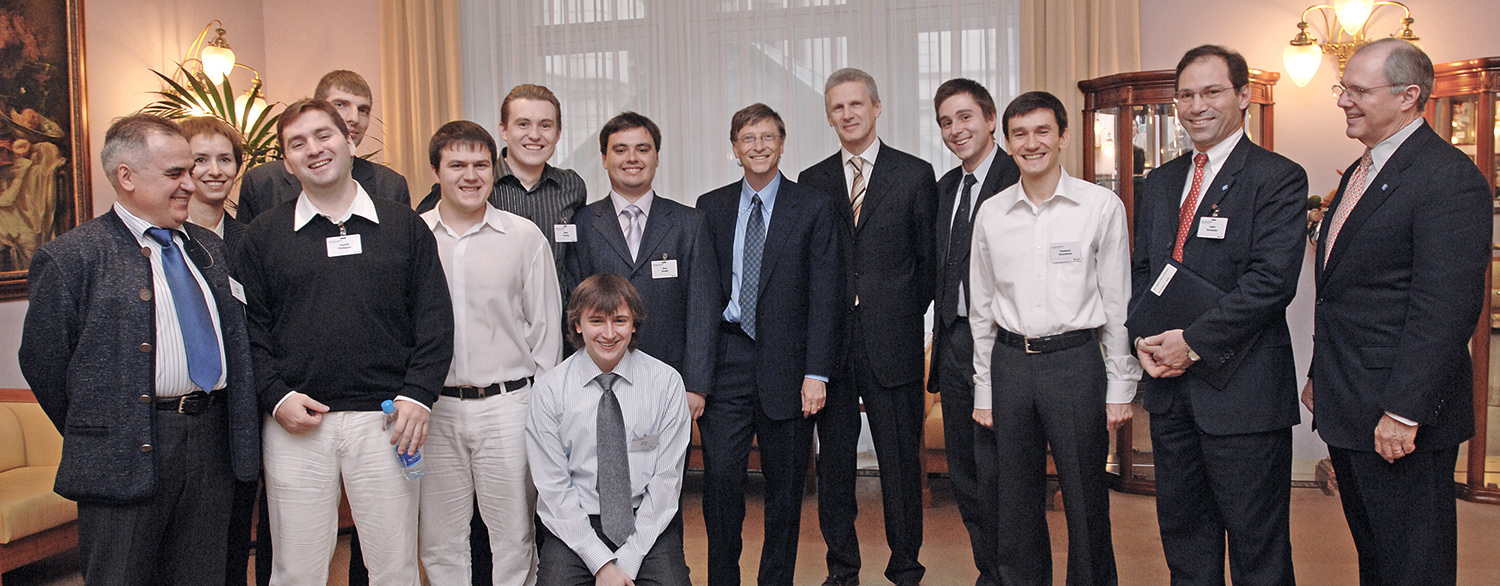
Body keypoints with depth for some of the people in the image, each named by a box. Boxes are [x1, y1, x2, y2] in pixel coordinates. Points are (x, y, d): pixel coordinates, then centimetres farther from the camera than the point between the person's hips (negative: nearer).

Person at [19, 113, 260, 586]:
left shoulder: (209, 248, 14)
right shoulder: (71, 258, -5)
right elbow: (42, 361, -3)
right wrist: (94, 441, 1)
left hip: (213, 451, 5)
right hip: (127, 459, -5)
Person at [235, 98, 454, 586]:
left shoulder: (405, 226, 7)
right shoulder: (263, 235, 9)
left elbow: (435, 319, 3)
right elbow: (250, 327, 7)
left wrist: (418, 395, -7)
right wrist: (276, 397, -6)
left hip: (384, 419, 0)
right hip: (294, 423, 1)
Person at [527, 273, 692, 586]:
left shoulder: (666, 382, -3)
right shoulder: (550, 390, -3)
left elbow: (666, 480, -3)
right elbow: (552, 488, -4)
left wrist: (628, 561, -10)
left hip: (649, 524, 0)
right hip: (575, 525, 0)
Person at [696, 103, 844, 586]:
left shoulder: (814, 209, 2)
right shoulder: (711, 208, 10)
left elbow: (825, 296, -3)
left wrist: (816, 373, -10)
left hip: (786, 364, -1)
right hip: (726, 361, 1)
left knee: (785, 485, 8)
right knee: (720, 476, -3)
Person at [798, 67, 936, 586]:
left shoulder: (915, 175, 3)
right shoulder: (811, 182, 10)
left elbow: (928, 258, 5)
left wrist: (906, 313, 2)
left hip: (891, 342, -2)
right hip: (829, 342, 3)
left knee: (900, 460, 4)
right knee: (834, 460, 10)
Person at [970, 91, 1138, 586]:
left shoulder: (1102, 206, -2)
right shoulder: (991, 213, 5)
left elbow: (1117, 302, 0)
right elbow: (982, 307, 10)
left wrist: (1120, 387, -1)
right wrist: (983, 390, 9)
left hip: (1075, 360, -2)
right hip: (1010, 361, 3)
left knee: (1085, 500, 5)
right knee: (1015, 501, 10)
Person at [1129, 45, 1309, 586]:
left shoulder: (1278, 178, -7)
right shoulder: (1160, 182, 14)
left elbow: (1272, 280, -16)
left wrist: (1194, 341, -17)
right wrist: (1144, 337, -2)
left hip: (1239, 384, -6)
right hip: (1169, 385, 6)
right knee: (1182, 530, 17)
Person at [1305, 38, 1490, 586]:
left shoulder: (1451, 178, -15)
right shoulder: (1358, 173, 15)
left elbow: (1445, 309, -21)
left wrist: (1403, 412, -22)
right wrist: (1320, 375, 17)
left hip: (1400, 419, -9)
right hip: (1347, 408, 9)